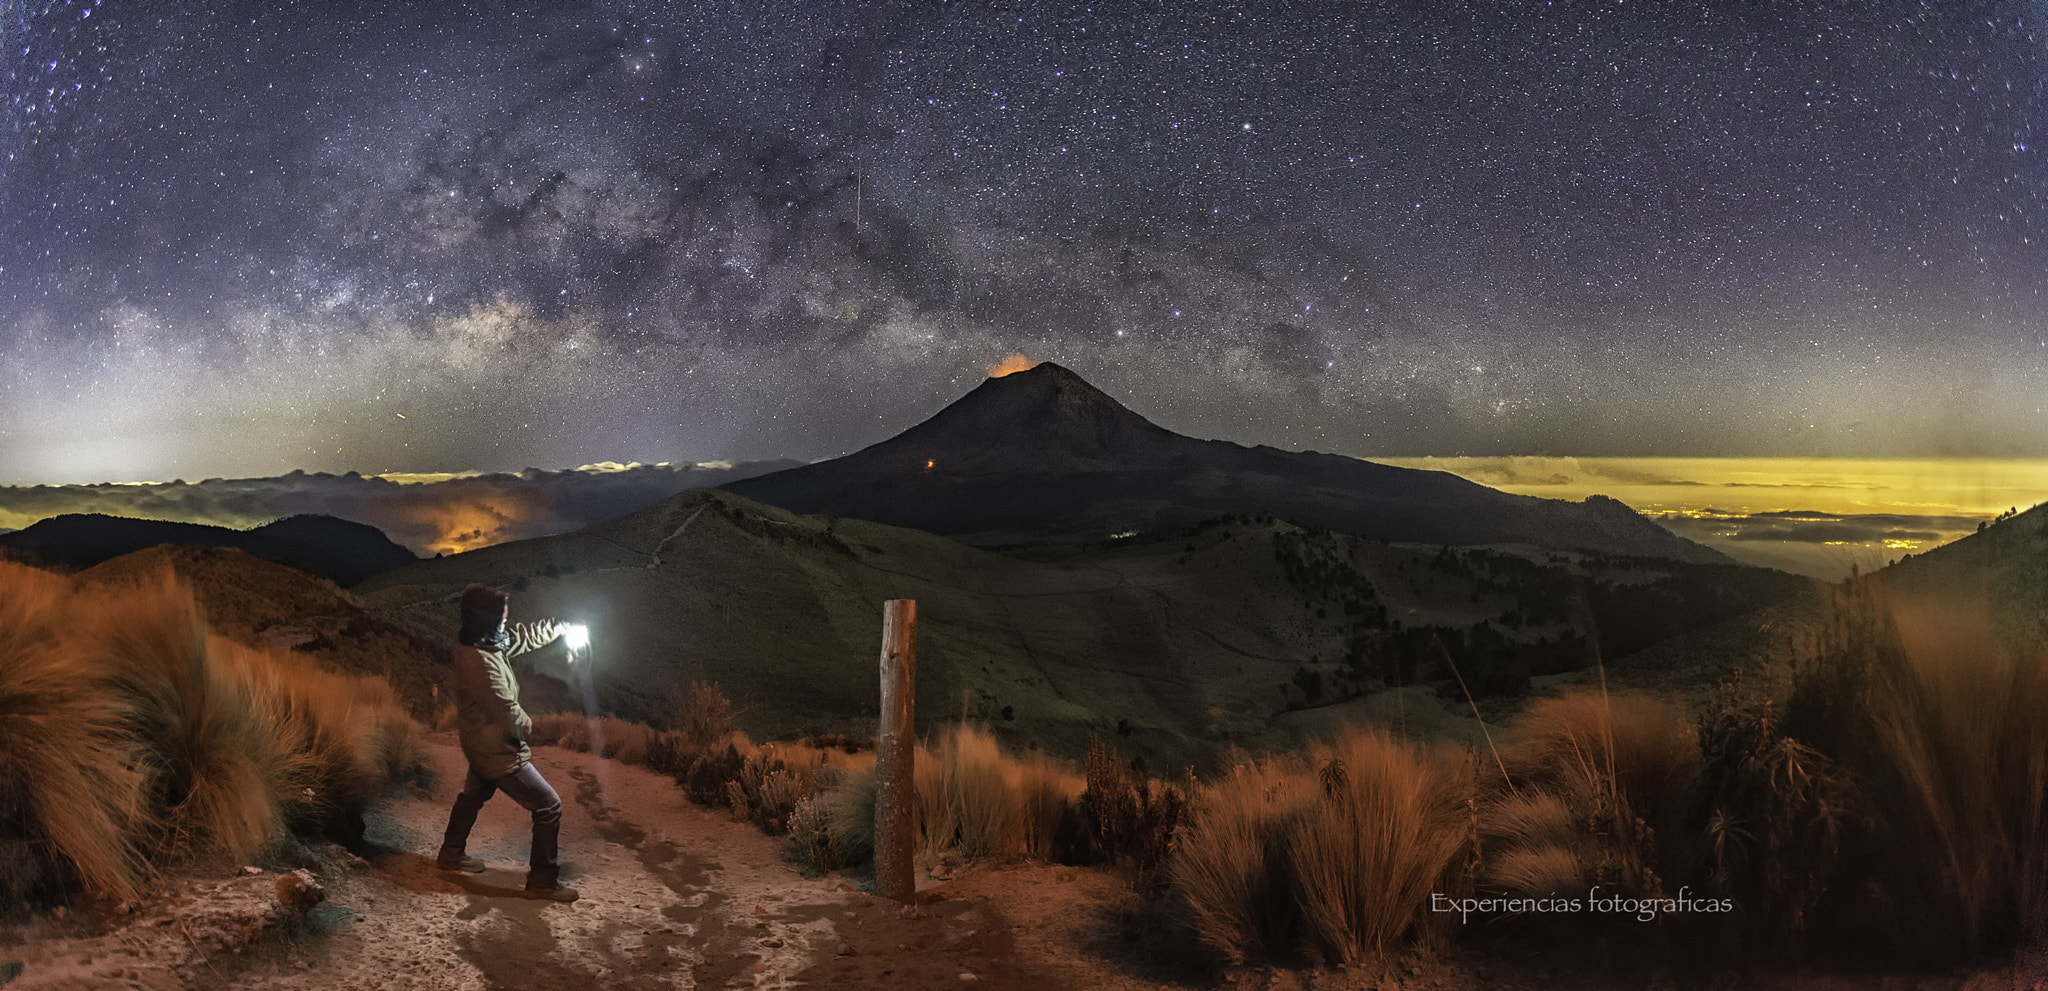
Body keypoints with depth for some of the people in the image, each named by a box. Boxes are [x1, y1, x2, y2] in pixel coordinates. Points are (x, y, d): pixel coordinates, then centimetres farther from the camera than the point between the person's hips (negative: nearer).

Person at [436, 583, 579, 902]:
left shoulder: (478, 643, -5)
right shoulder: (481, 663, -34)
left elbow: (522, 637, 11)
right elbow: (508, 713, -27)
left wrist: (560, 625, 14)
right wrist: (525, 724, -6)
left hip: (480, 745, 10)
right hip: (498, 752, -10)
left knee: (473, 795, 33)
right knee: (549, 806, -2)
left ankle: (452, 854, 54)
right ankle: (543, 881, 7)